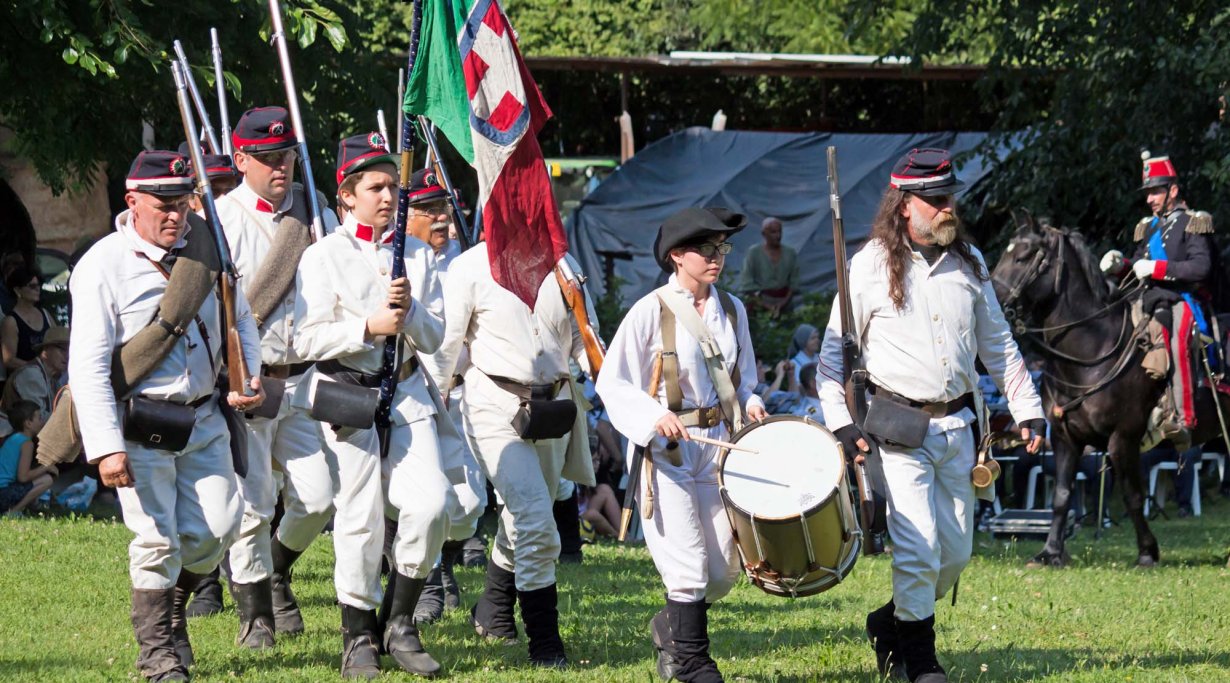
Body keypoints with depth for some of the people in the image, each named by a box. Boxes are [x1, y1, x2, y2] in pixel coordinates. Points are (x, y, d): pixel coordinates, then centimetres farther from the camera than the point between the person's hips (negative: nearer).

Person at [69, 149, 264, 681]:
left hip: (204, 418, 5)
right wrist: (107, 447, -21)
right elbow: (88, 364, -15)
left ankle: (172, 606, 30)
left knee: (217, 528, 2)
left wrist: (249, 377, 0)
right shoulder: (103, 267, -13)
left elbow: (239, 318, 18)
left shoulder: (204, 244, 3)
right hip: (141, 425, -5)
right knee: (157, 539, -6)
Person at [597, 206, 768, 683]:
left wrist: (751, 405, 0)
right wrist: (655, 415, -22)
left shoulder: (732, 310, 9)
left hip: (719, 445, 5)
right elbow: (611, 383, -7)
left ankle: (670, 626, 33)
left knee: (725, 570, 6)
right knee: (689, 566, -7)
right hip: (666, 449, -5)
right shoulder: (651, 312, -9)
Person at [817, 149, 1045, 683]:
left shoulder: (969, 262, 9)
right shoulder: (872, 265, -4)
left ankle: (890, 623, 30)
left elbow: (998, 343, 18)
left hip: (956, 426, 5)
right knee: (919, 547, -11)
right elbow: (835, 349, -1)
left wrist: (1028, 410, 12)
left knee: (956, 551, 7)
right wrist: (839, 420, -10)